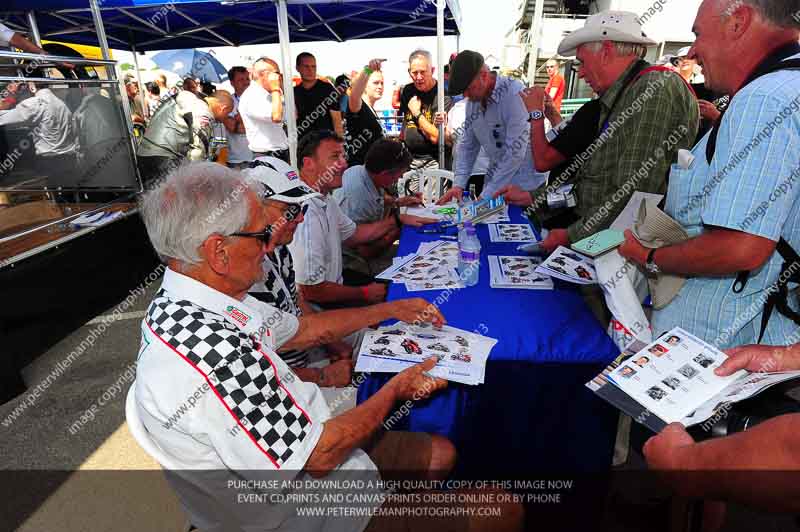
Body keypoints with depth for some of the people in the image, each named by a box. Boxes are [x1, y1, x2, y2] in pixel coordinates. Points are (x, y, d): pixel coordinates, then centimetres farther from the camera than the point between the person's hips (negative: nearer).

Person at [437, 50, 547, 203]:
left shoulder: (514, 93, -20)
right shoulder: (473, 100, 1)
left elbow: (515, 151, -25)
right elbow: (467, 145, 7)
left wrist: (487, 195, -25)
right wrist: (458, 184, -6)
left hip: (525, 186, -6)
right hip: (494, 182, 6)